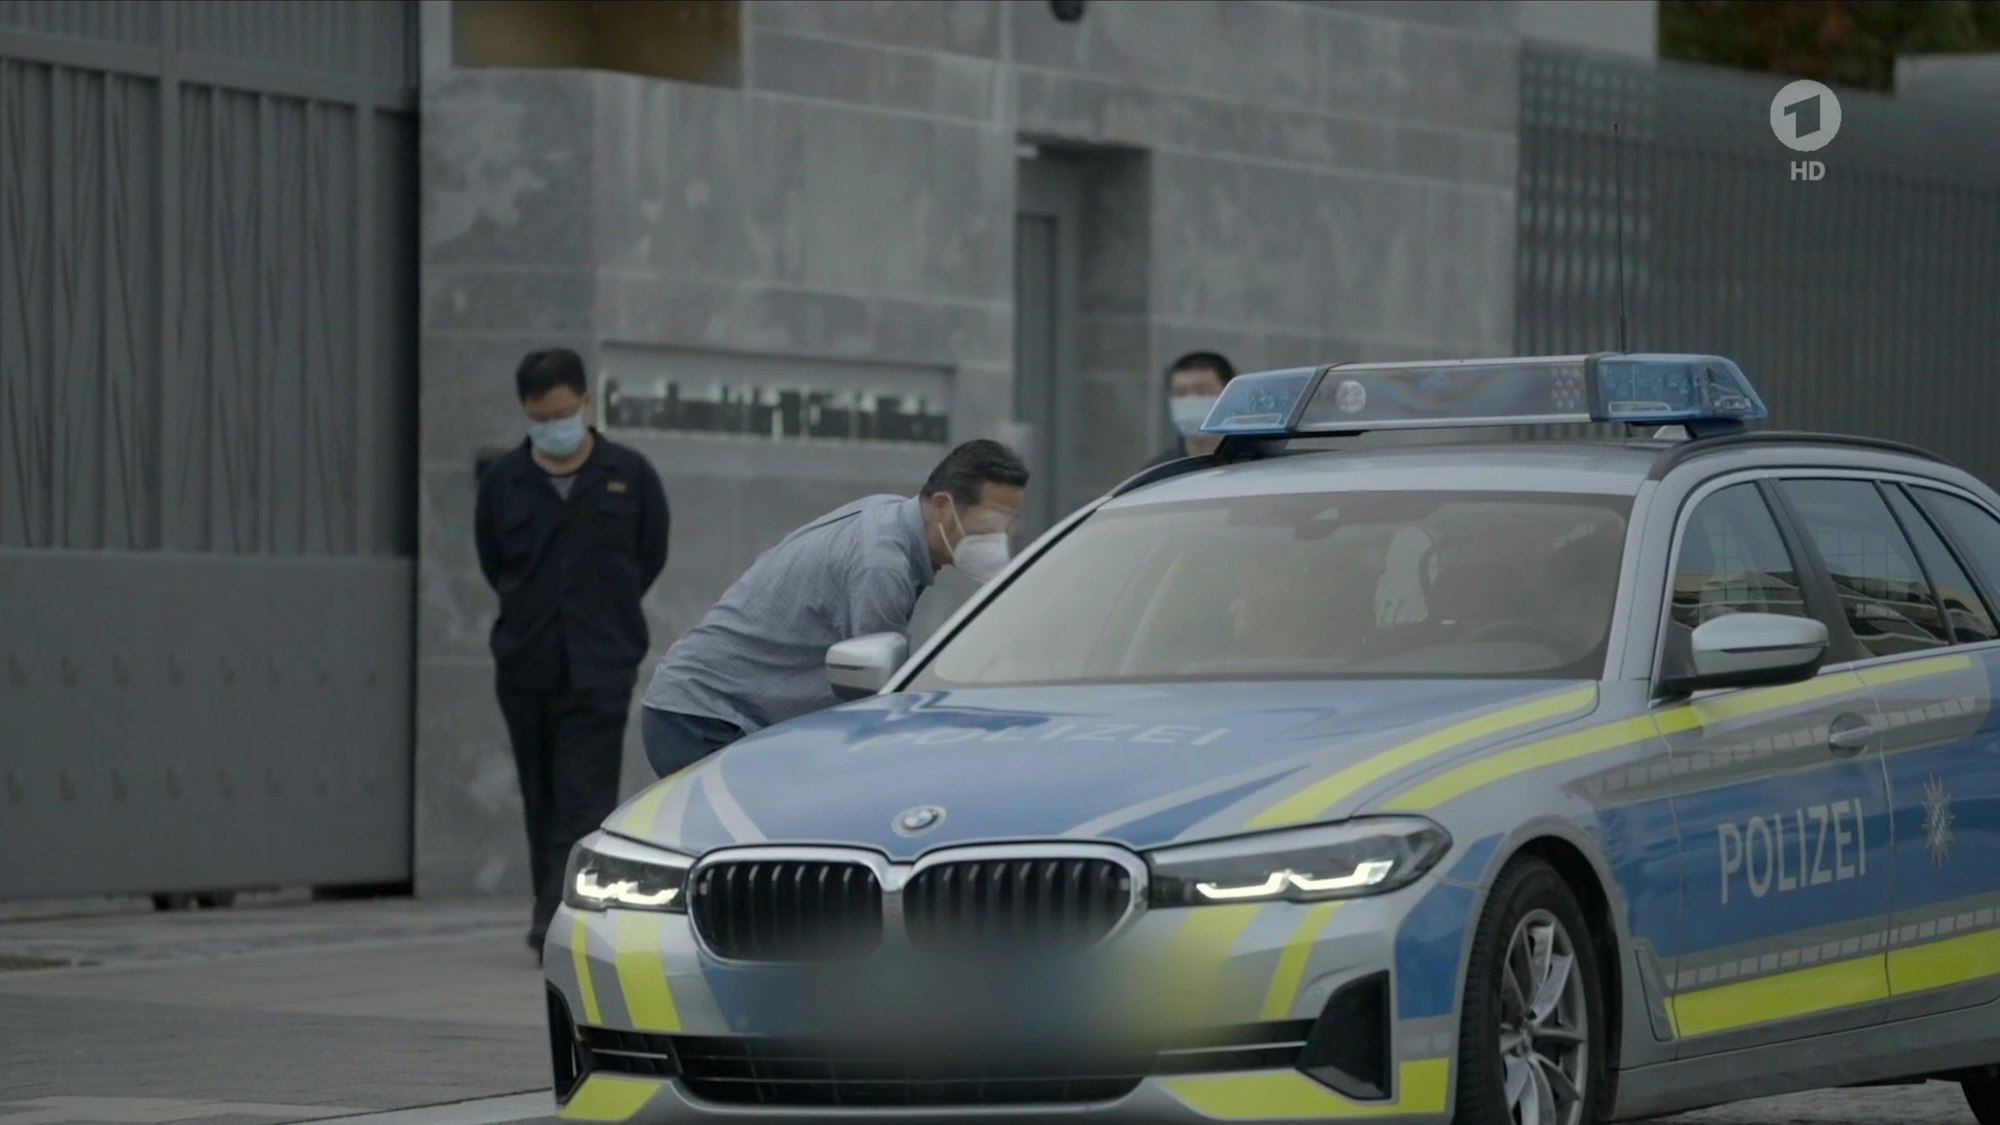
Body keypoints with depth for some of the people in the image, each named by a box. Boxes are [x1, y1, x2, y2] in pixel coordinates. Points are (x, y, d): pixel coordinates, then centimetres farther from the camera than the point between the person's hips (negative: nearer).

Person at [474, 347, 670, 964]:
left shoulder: (629, 476, -1)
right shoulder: (503, 481, 2)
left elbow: (651, 558, 11)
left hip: (600, 668, -3)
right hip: (525, 665, 3)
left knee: (584, 804, -12)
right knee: (543, 803, 9)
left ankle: (557, 920, -19)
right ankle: (555, 923, 18)